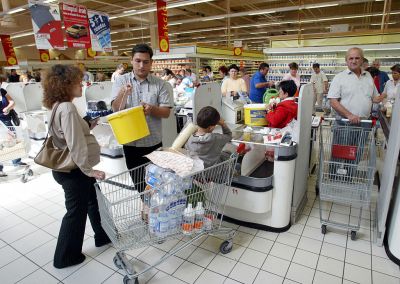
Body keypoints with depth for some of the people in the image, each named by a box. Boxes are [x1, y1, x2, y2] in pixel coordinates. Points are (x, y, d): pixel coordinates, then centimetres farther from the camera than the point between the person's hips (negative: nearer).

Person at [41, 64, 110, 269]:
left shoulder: (59, 106, 8)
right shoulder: (67, 108, -24)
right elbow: (76, 145, -28)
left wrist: (88, 126, 6)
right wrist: (89, 170, -21)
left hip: (71, 168, 10)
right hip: (73, 170, -10)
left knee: (94, 201, 23)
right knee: (76, 211, 8)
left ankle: (103, 236, 43)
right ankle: (65, 257, 28)